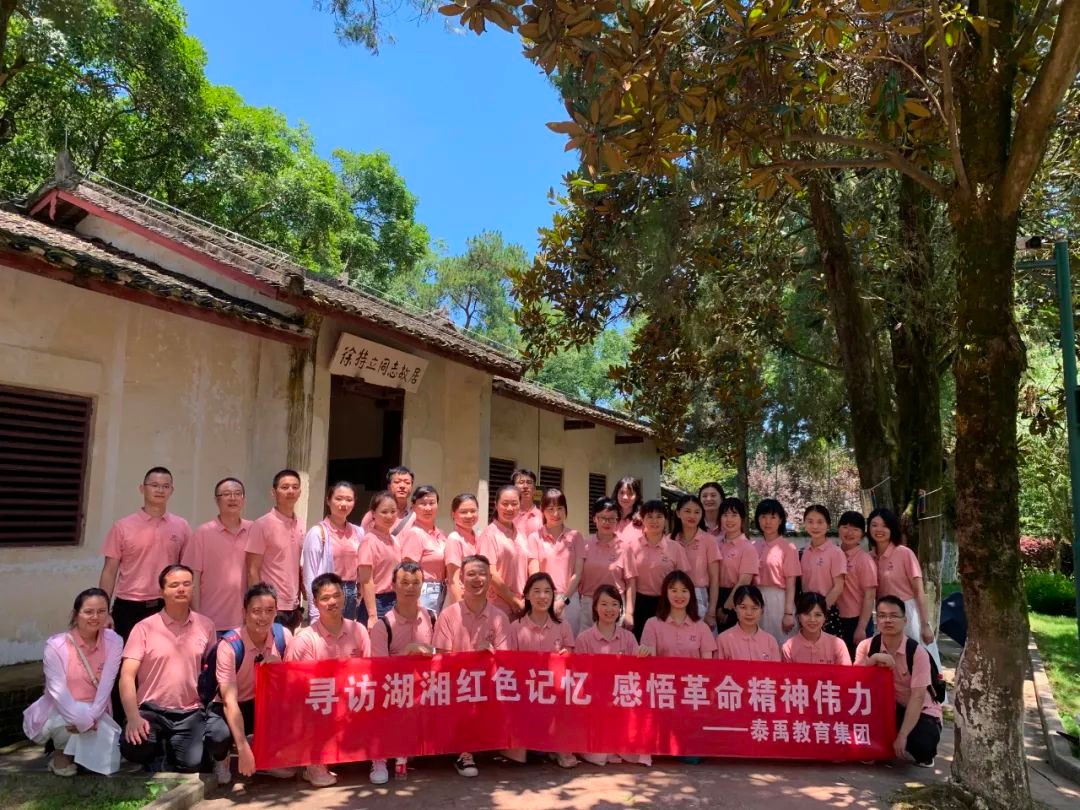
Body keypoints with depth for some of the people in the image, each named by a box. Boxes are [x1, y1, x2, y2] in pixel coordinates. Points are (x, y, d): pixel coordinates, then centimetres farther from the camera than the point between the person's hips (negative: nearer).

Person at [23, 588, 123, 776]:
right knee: (67, 725, -36)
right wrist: (83, 720, -31)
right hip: (60, 711, -2)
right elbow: (58, 691, -21)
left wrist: (92, 717, -27)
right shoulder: (56, 645, -14)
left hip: (95, 712, 2)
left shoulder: (113, 641, -9)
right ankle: (60, 753, 0)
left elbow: (106, 684, -15)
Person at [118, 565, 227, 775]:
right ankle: (160, 752, 6)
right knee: (132, 747, -31)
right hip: (152, 710, -1)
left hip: (190, 712, 1)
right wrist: (133, 717, -21)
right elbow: (127, 676, -8)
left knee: (190, 764, -21)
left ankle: (173, 746, 15)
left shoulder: (206, 626, 4)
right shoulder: (144, 628, -3)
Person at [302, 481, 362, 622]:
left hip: (351, 596, 5)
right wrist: (315, 614, -11)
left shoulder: (358, 532, 6)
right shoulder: (317, 532, -8)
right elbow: (310, 575, -9)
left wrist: (359, 598, 5)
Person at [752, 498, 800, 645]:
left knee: (779, 643, 2)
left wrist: (789, 613, -11)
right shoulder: (753, 547, 6)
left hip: (778, 601, -4)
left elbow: (791, 584, -6)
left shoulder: (788, 548, -4)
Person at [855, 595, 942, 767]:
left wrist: (902, 736, -29)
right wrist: (874, 658, -31)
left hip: (921, 711, -2)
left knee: (922, 742, -32)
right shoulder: (867, 646, -8)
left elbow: (917, 697, -23)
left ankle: (922, 754, 5)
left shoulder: (918, 652, -18)